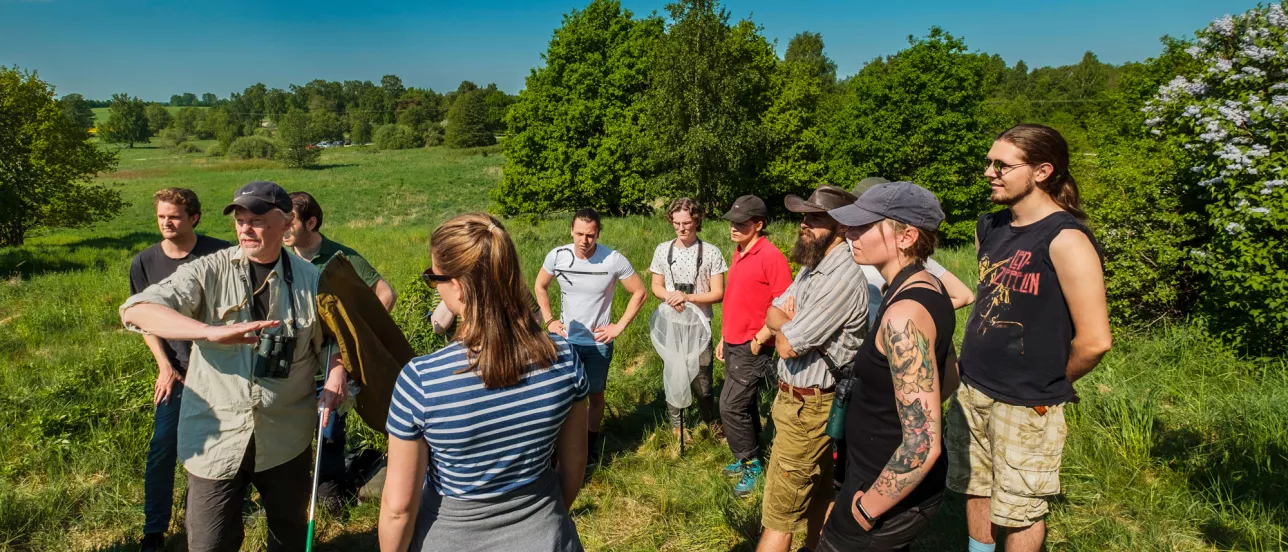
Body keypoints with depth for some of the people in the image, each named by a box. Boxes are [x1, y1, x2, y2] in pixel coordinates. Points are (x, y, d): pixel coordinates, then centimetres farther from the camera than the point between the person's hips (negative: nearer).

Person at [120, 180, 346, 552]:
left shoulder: (309, 279, -1)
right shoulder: (209, 272, -8)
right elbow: (135, 311, -20)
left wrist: (336, 375, -14)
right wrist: (212, 331, -36)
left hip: (286, 437, 2)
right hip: (217, 437, -1)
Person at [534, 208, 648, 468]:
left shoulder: (614, 260, -18)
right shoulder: (557, 256, -11)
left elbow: (640, 293, -7)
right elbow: (540, 287, 8)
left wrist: (619, 326, -9)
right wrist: (548, 320, 0)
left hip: (598, 342, -1)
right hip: (565, 339, 2)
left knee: (595, 395, 14)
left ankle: (591, 444, 34)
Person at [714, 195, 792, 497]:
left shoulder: (771, 256, -17)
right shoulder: (739, 253, 10)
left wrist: (759, 340, -17)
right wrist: (724, 338, 18)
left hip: (752, 347, -8)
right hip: (734, 344, 8)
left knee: (731, 406, -7)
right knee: (745, 405, 16)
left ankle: (751, 465, 10)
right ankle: (749, 458, 30)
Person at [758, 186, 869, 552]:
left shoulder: (843, 278, -25)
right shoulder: (812, 267, 8)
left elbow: (788, 346, -24)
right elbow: (773, 313, 8)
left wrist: (783, 329, -2)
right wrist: (789, 323, -14)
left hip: (807, 407, -9)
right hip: (798, 398, 9)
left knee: (779, 516, 1)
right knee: (818, 497, 22)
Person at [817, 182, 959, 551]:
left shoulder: (904, 313, -29)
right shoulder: (929, 289, 1)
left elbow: (924, 446, -30)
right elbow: (948, 378, 16)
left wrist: (868, 509, -19)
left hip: (892, 492, -9)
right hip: (894, 479, 9)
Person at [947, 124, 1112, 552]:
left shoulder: (1066, 240, -19)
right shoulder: (989, 228, 4)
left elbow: (1094, 340, -21)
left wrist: (1051, 383, -5)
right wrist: (977, 365, 14)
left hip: (1026, 405, -6)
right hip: (972, 391, 6)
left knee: (1019, 510, 12)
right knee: (976, 490, 19)